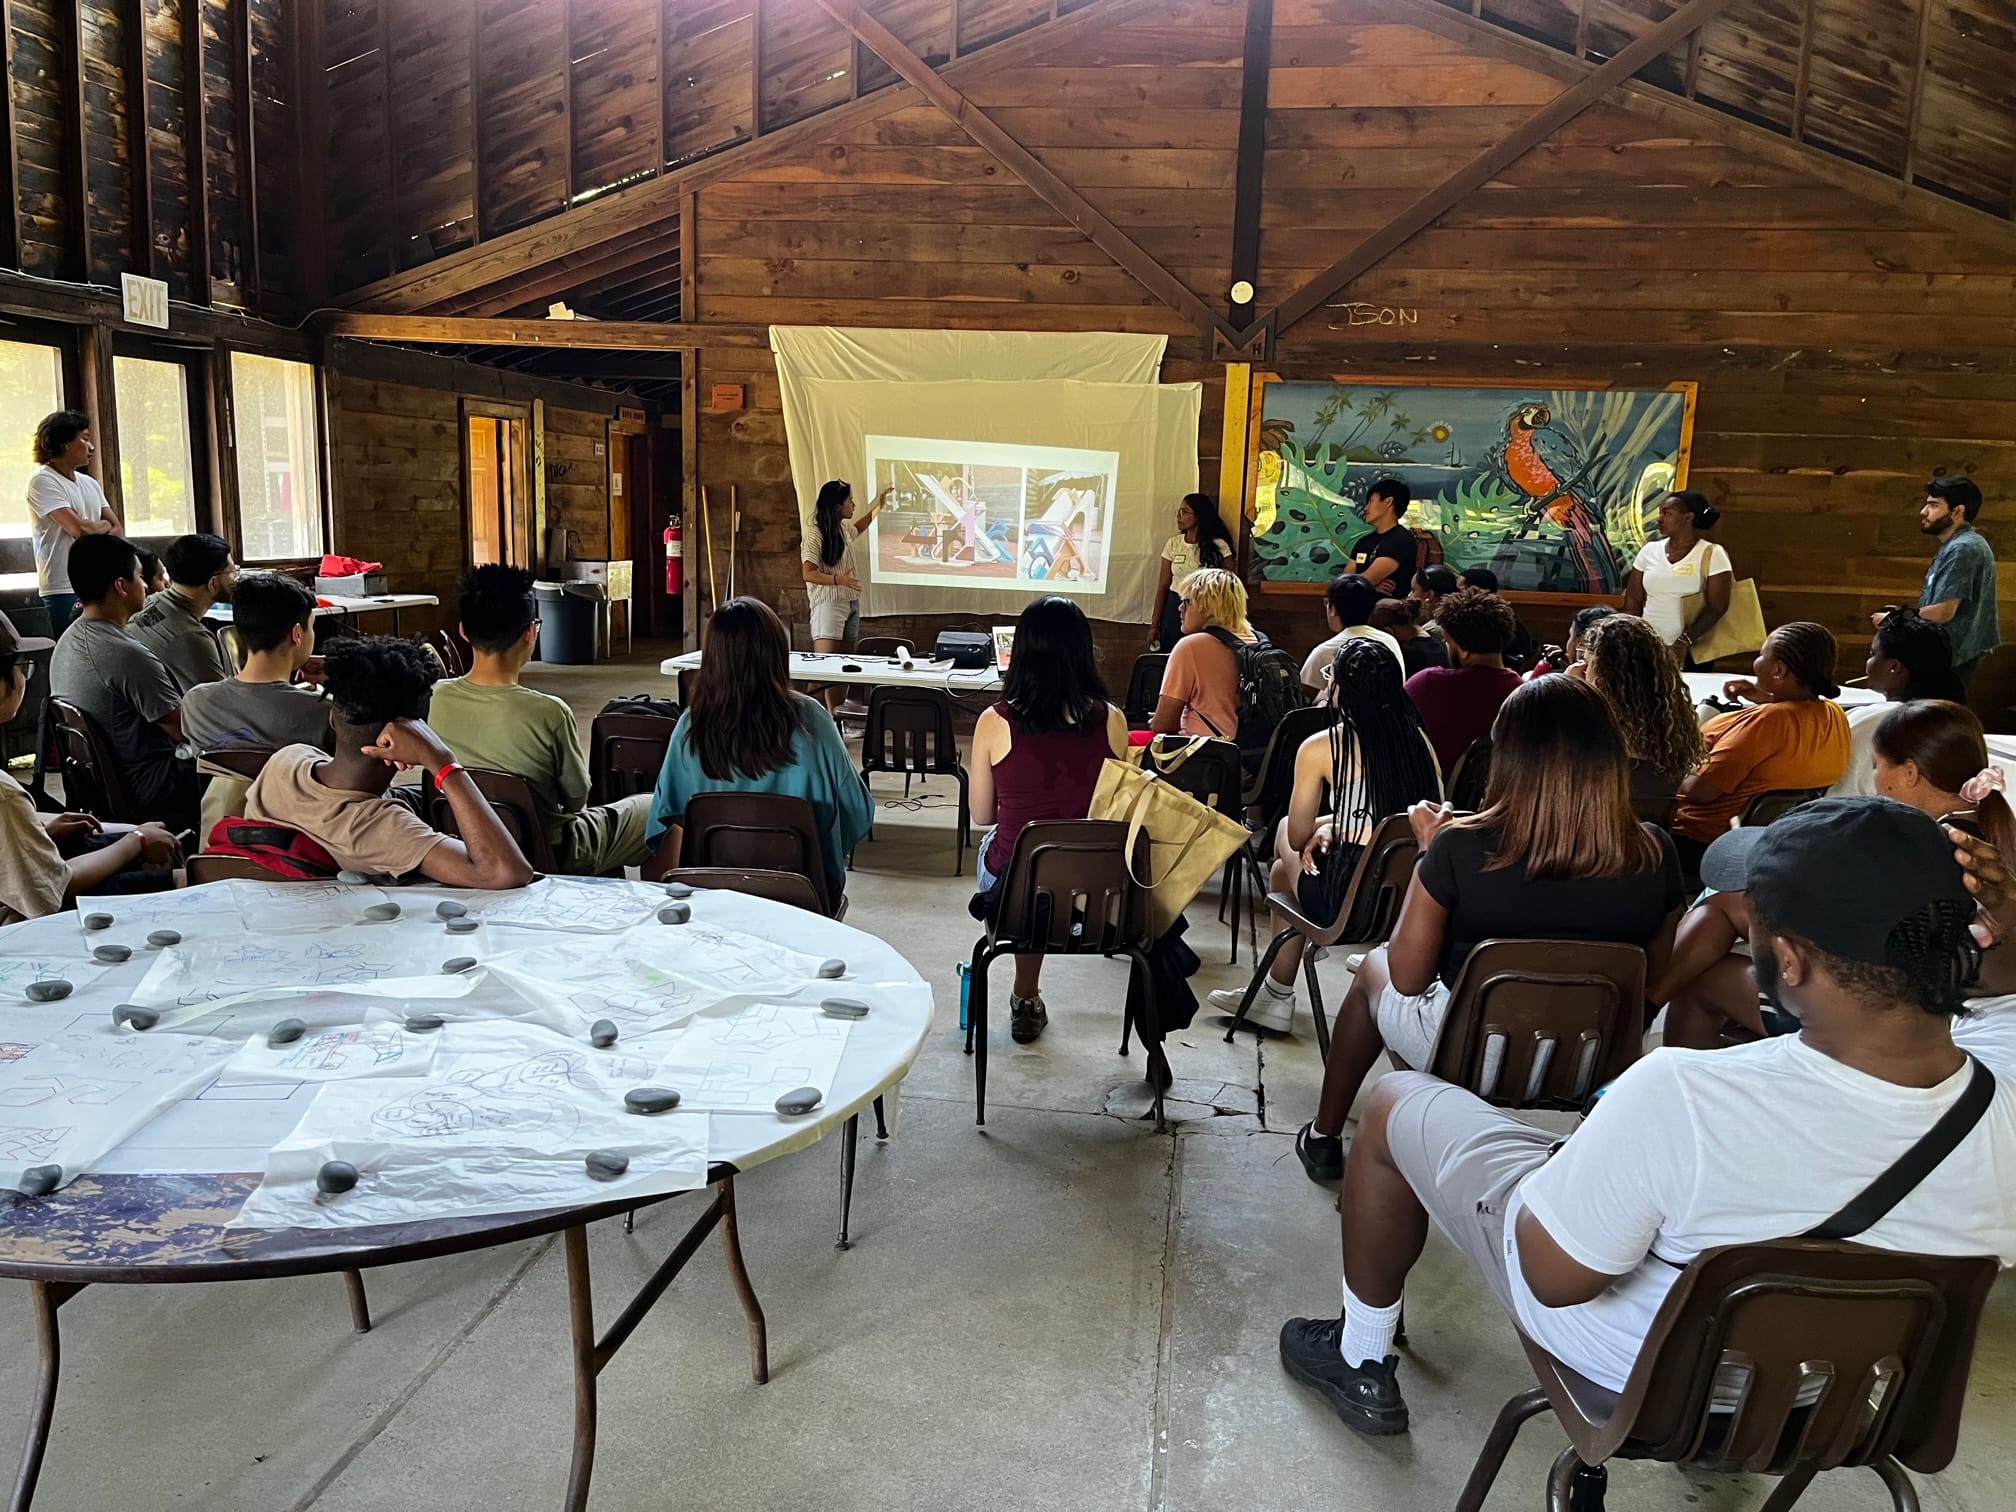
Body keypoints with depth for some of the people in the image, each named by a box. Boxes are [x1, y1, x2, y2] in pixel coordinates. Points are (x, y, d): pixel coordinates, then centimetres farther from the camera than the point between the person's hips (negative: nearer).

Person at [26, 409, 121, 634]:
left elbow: (118, 530, 11)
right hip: (65, 590, -7)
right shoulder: (42, 481, -7)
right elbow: (80, 530, -17)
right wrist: (104, 525, 4)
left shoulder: (90, 483, 16)